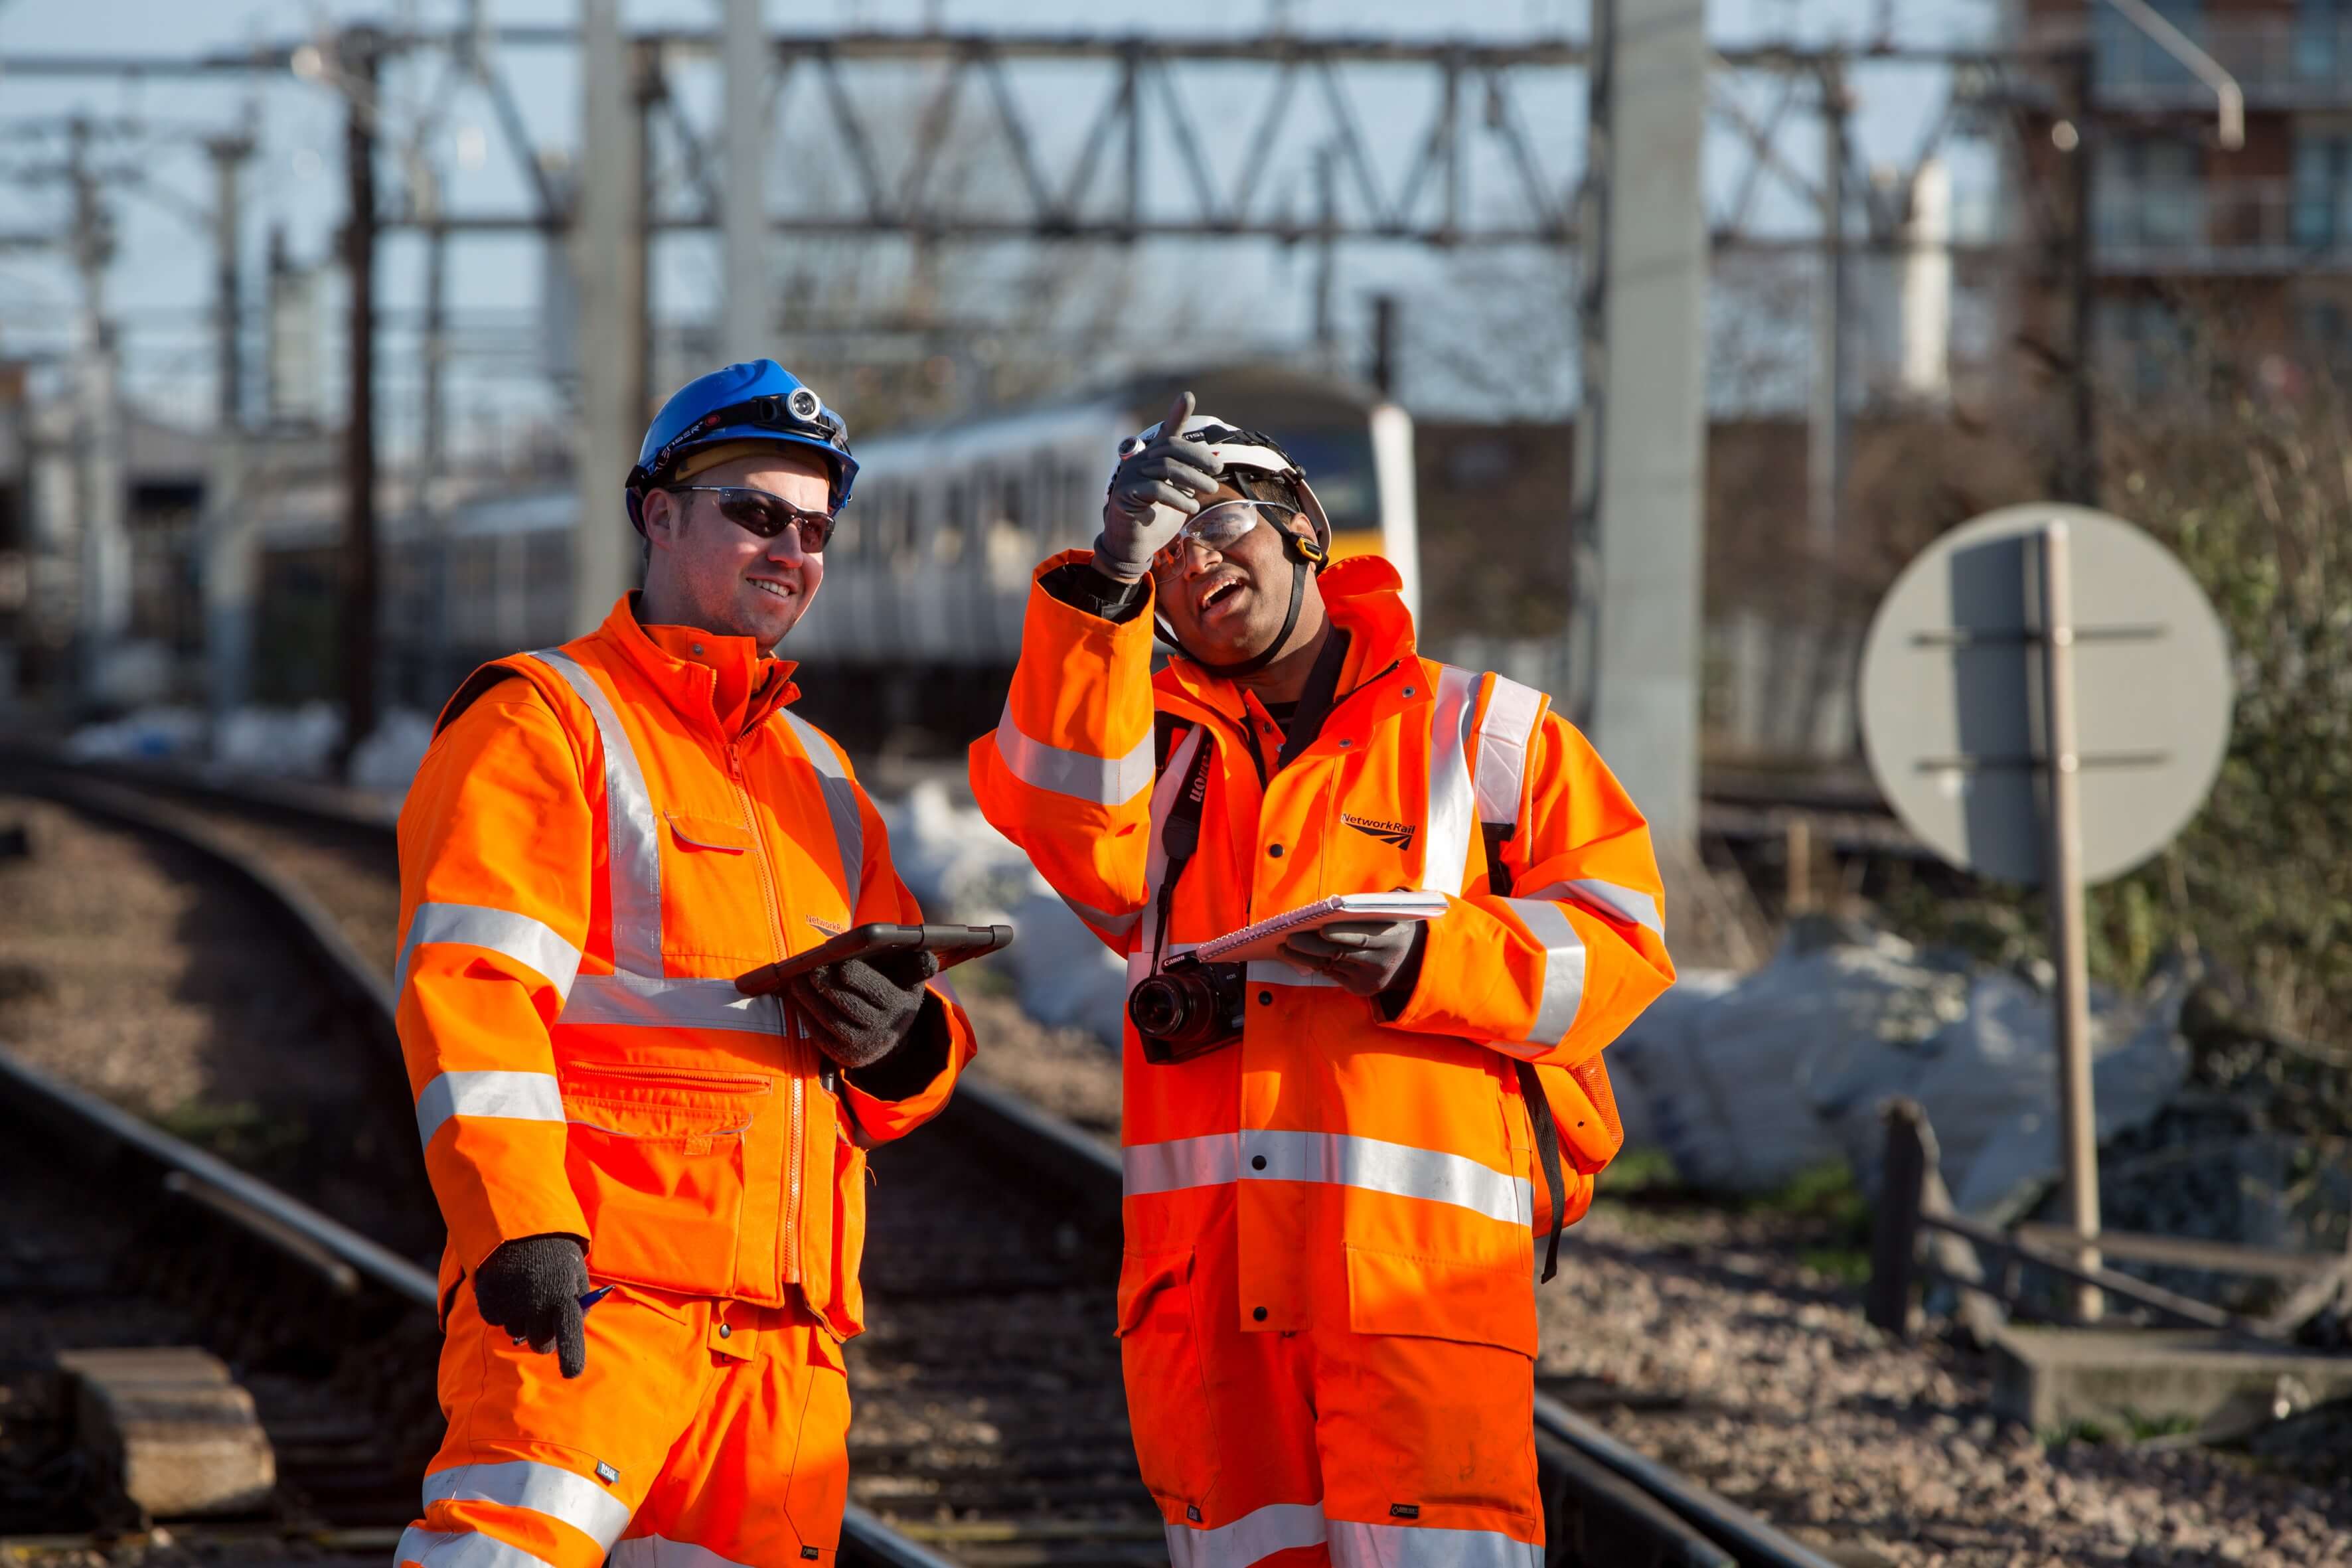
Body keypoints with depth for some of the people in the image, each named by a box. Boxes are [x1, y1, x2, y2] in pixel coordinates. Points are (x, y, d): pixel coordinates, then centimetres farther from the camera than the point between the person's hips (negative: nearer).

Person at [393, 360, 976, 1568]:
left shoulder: (818, 778, 26)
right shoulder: (543, 723, 3)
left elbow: (924, 1039, 29)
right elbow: (466, 988, -10)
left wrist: (899, 1043, 3)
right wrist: (518, 1224, -23)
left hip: (785, 1323, 7)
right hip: (585, 1283, -7)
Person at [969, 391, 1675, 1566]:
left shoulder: (1483, 731, 13)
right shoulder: (1158, 746, 20)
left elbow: (1617, 946, 5)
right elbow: (1074, 831, -5)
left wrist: (1426, 962, -12)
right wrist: (1106, 586, -15)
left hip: (1420, 1255, -3)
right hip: (1204, 1270, 3)